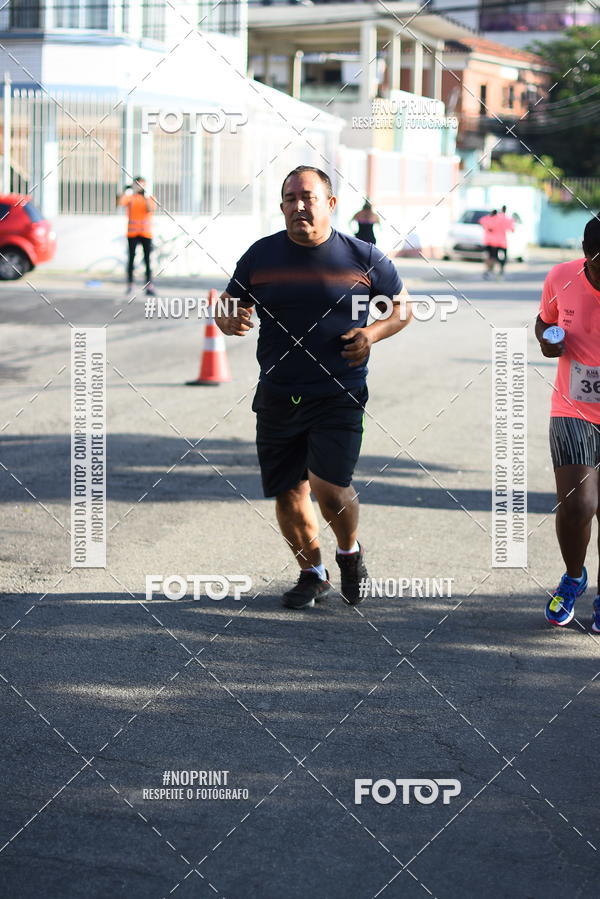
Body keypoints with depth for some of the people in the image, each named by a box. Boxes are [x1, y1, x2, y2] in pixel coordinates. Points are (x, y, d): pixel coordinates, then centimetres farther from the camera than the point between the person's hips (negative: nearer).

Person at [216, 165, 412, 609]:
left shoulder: (363, 257, -2)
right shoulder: (260, 256, 3)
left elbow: (404, 305, 11)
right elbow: (230, 306, 14)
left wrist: (374, 332, -8)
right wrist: (229, 319, -10)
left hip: (340, 396, -3)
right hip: (278, 396, 3)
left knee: (329, 488, -16)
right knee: (288, 496, 6)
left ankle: (350, 552, 16)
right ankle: (313, 573, 30)